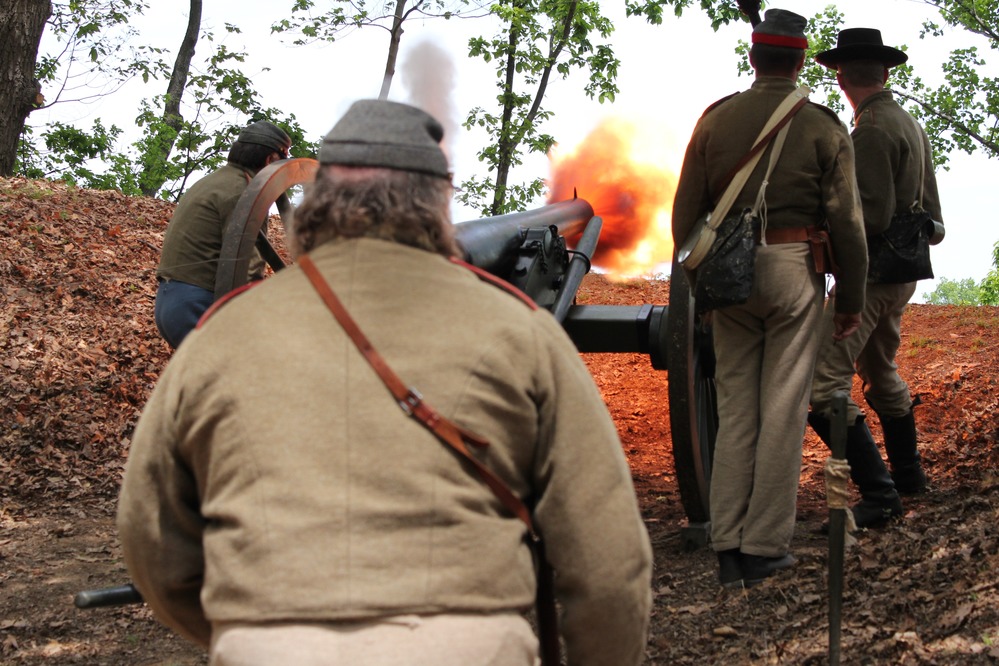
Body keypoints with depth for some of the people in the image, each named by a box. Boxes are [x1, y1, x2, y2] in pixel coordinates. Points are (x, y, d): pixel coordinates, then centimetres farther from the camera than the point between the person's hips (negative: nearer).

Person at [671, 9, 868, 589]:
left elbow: (686, 211, 6)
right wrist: (852, 300, 5)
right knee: (783, 410, 2)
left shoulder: (716, 119, 4)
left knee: (735, 408, 9)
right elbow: (846, 221, -3)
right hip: (794, 269, -3)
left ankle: (729, 547, 9)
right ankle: (766, 546, 5)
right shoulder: (823, 126, -2)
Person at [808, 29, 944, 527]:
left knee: (821, 382, -15)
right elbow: (929, 210, 19)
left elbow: (872, 218, -22)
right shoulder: (908, 123, 13)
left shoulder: (871, 130, -17)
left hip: (871, 274, -10)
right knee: (880, 373, 26)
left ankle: (878, 494, -18)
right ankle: (908, 473, 37)